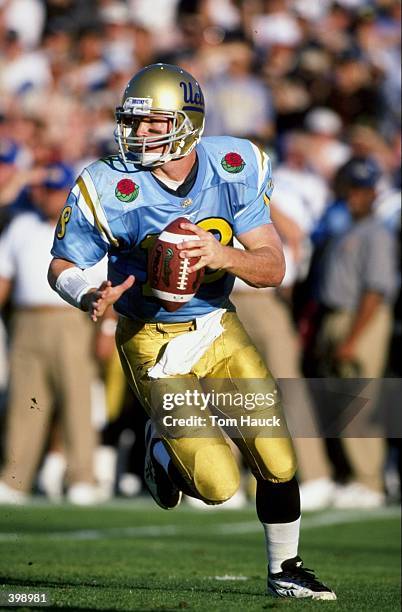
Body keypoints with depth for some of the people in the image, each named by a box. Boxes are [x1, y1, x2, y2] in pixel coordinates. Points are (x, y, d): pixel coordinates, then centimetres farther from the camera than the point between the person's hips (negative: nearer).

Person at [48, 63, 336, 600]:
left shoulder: (235, 169, -11)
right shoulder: (111, 189, -19)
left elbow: (273, 268, -11)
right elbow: (62, 266, -6)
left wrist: (221, 255, -31)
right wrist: (91, 297, -28)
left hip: (218, 328, 3)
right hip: (154, 343, -3)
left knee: (276, 461, 1)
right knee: (217, 485, -11)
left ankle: (285, 569, 26)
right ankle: (162, 448, 24)